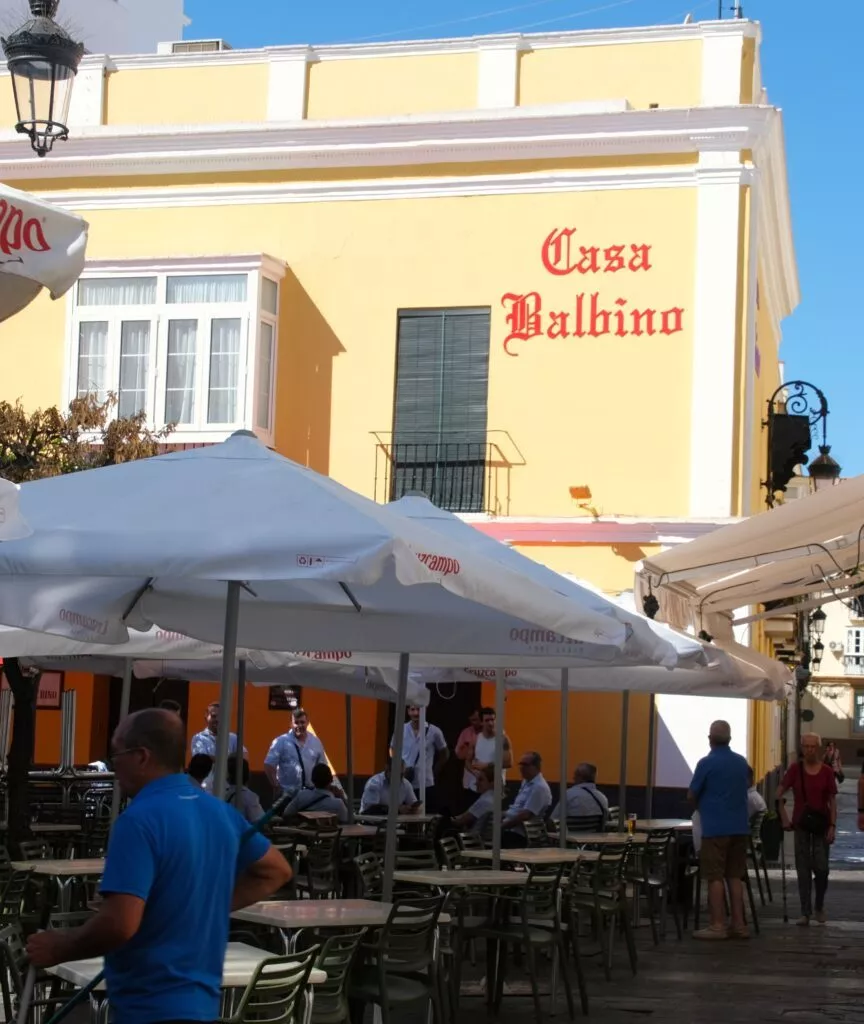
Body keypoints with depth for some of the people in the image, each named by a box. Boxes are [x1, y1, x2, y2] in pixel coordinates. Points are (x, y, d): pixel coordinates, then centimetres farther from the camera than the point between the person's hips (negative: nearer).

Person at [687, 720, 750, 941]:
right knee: (735, 876, 10)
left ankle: (717, 926, -4)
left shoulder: (707, 763, -10)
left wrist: (701, 806, 18)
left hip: (715, 827, -6)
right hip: (739, 826, 6)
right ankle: (738, 924, 9)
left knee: (715, 877, -3)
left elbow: (691, 796, -2)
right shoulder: (742, 762, 10)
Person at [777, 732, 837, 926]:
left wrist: (833, 826, -7)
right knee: (803, 869, 2)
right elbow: (779, 794, 2)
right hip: (801, 824, 1)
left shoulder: (826, 771, -2)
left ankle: (819, 907, 21)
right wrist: (784, 818, -4)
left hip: (821, 824, 0)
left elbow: (832, 801, 0)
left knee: (821, 868, -2)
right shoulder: (795, 769, -1)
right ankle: (805, 912, 7)